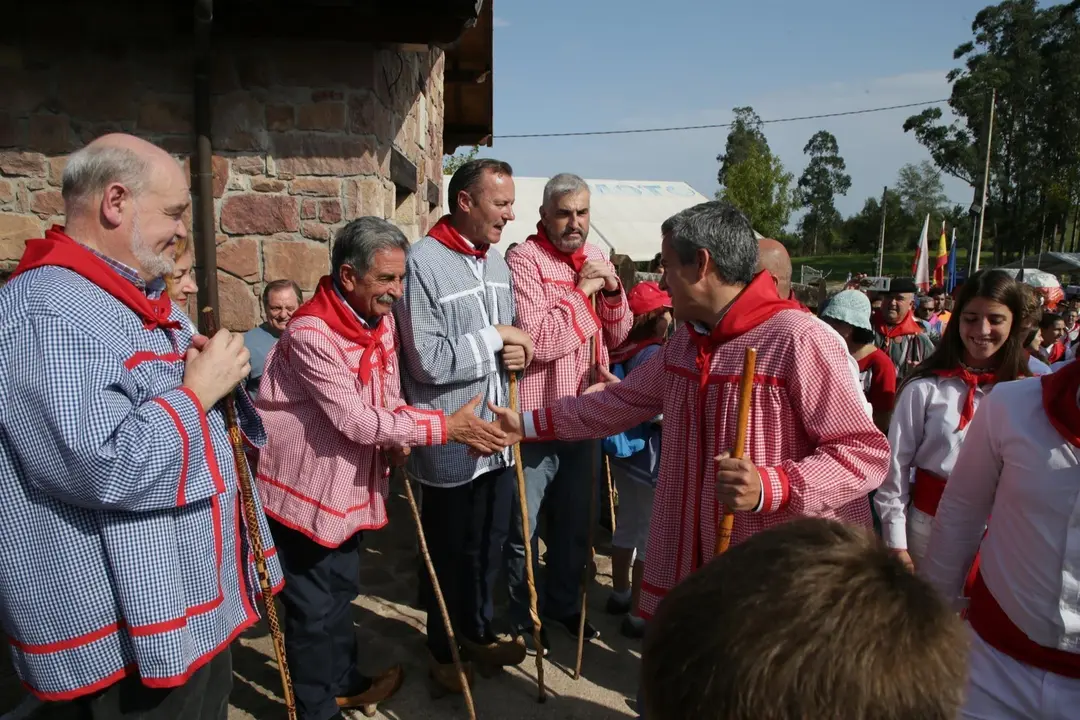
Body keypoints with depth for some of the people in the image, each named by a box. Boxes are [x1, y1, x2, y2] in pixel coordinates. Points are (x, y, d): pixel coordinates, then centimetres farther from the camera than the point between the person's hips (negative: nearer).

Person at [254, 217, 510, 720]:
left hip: (348, 484, 8)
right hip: (304, 488, -8)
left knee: (341, 591, 23)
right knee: (313, 607, 7)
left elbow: (387, 397, 10)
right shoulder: (310, 334, -27)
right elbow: (357, 421, -30)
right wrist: (446, 427, -29)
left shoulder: (381, 319, -1)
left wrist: (397, 439, -10)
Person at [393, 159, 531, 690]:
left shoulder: (497, 263, 9)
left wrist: (517, 351, -4)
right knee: (449, 553, 13)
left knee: (489, 546, 20)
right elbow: (428, 361, -22)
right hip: (449, 444, -7)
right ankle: (443, 649, 35)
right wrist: (494, 338, -16)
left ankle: (478, 633, 42)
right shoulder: (423, 263, -17)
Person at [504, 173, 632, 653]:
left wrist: (612, 291, -9)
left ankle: (563, 602, 41)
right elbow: (537, 339, -24)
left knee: (574, 520, 21)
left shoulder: (596, 259, 8)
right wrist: (582, 292, -19)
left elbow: (618, 336, 8)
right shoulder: (525, 260, -14)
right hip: (536, 416, -6)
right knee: (523, 526, 9)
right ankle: (522, 617, 29)